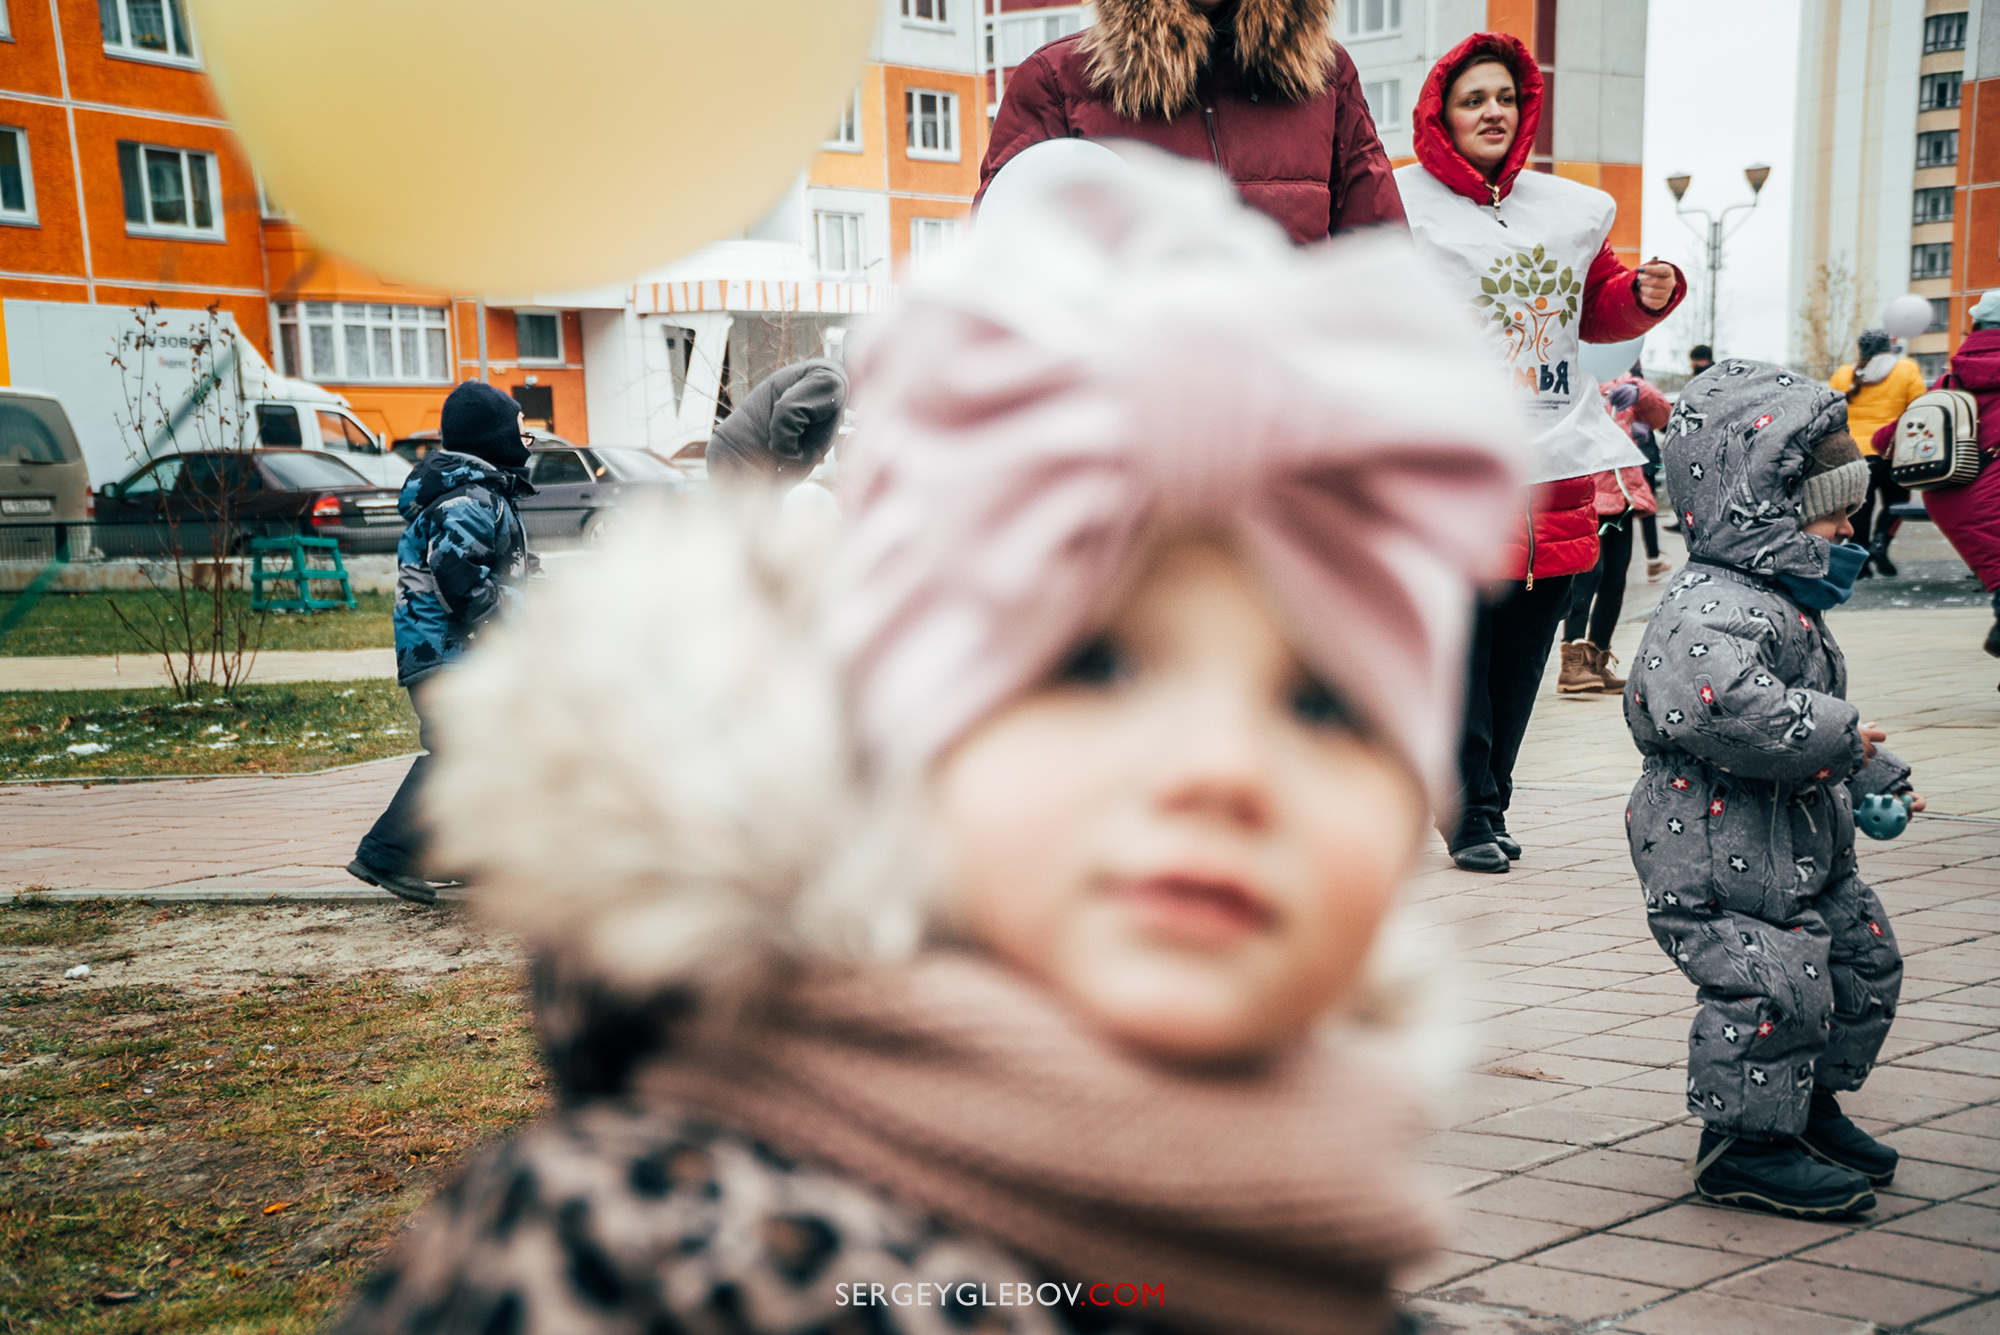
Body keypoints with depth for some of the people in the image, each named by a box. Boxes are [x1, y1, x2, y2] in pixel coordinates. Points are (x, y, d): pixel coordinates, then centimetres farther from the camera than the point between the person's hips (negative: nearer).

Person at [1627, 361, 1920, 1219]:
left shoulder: (1787, 603, 14)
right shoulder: (1713, 610, -24)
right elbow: (1722, 703, -42)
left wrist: (1875, 779, 26)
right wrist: (1833, 737, -30)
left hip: (1802, 849, 11)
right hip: (1719, 854, -11)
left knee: (1862, 962, 18)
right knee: (1772, 988, -12)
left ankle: (1807, 1106, 35)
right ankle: (1745, 1145, 7)